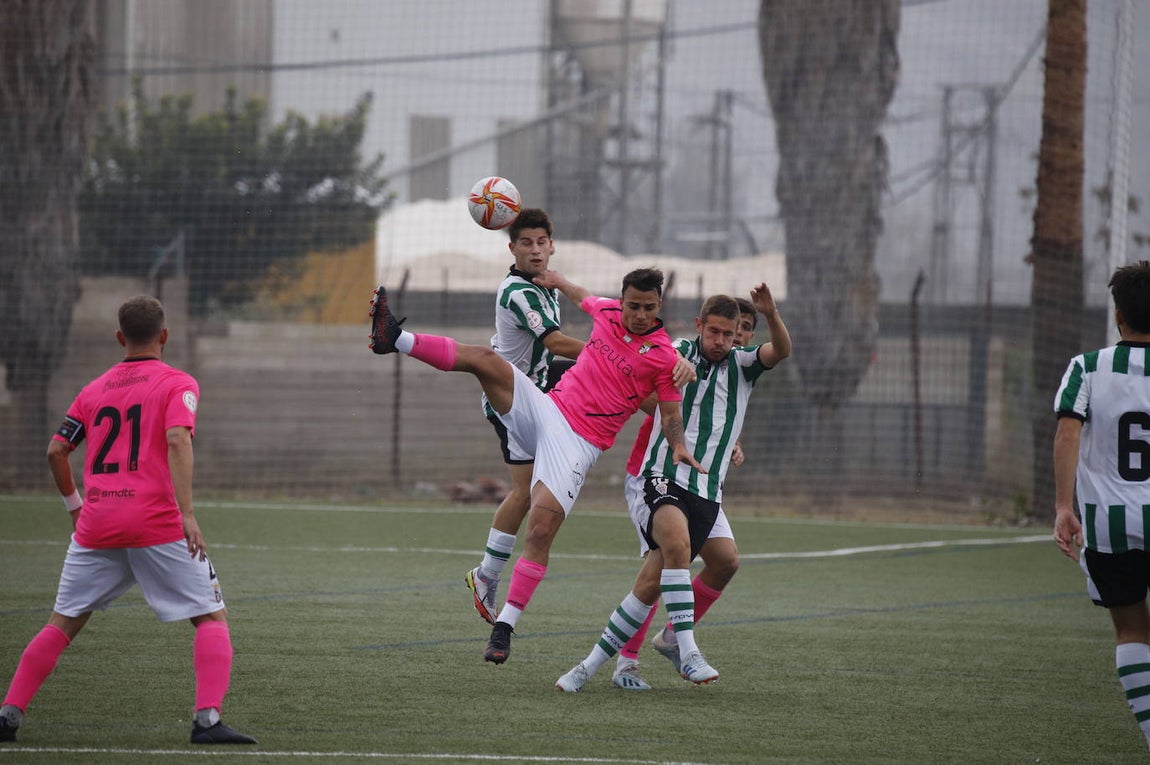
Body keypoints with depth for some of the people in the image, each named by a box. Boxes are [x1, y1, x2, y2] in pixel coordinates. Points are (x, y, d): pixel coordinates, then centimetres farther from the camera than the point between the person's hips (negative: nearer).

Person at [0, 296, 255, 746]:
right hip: (156, 523, -4)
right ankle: (208, 719, -14)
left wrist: (75, 504, 27)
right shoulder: (178, 384, 2)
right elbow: (177, 440, -14)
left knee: (62, 624, 16)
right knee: (212, 617, 3)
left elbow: (56, 450, 12)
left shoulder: (94, 391, 16)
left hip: (96, 524, 4)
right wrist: (187, 513, -19)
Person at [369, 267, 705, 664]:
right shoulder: (607, 311, 7)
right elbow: (584, 299, 31)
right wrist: (557, 281, 40)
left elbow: (670, 413, -2)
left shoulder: (665, 356, -6)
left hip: (578, 443, -5)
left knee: (541, 530, -19)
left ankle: (505, 625, -13)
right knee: (483, 358, -17)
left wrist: (679, 447, -20)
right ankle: (396, 340, -21)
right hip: (545, 408, 5)